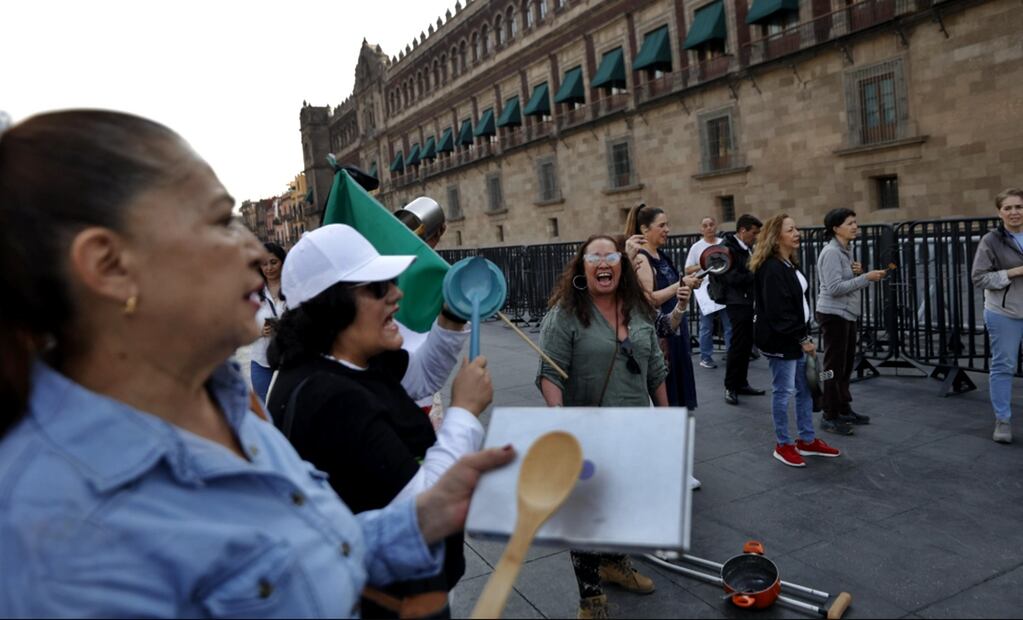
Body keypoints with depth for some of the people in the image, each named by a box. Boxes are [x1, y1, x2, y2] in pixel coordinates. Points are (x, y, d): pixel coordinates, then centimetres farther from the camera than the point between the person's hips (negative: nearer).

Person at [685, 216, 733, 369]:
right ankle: (705, 357, 11)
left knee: (730, 325, 5)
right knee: (706, 327, 3)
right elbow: (687, 270, 2)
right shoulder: (696, 247, 2)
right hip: (706, 291, -2)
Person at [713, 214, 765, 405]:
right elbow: (732, 277, -20)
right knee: (738, 344, -5)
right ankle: (730, 387, 4)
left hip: (748, 301, 9)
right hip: (737, 302, -9)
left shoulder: (747, 248, 14)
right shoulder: (727, 247, -12)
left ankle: (741, 383, 23)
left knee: (746, 344, 13)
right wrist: (756, 274, -18)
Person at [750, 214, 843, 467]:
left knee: (805, 389, 15)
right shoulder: (771, 268, -18)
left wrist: (805, 335, 11)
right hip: (781, 341, -10)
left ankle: (807, 441, 26)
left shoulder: (790, 264, 14)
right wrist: (802, 339, -16)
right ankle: (783, 445, 12)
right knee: (783, 391, 0)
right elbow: (778, 311, -22)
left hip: (796, 338, 10)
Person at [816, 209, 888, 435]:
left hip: (847, 314, 9)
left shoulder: (846, 251, 13)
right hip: (833, 315, -9)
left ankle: (844, 409, 25)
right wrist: (866, 277, -23)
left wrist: (858, 273, -1)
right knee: (834, 366, -4)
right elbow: (834, 288, -23)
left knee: (846, 364, 14)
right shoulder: (831, 252, -15)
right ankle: (829, 416, 4)